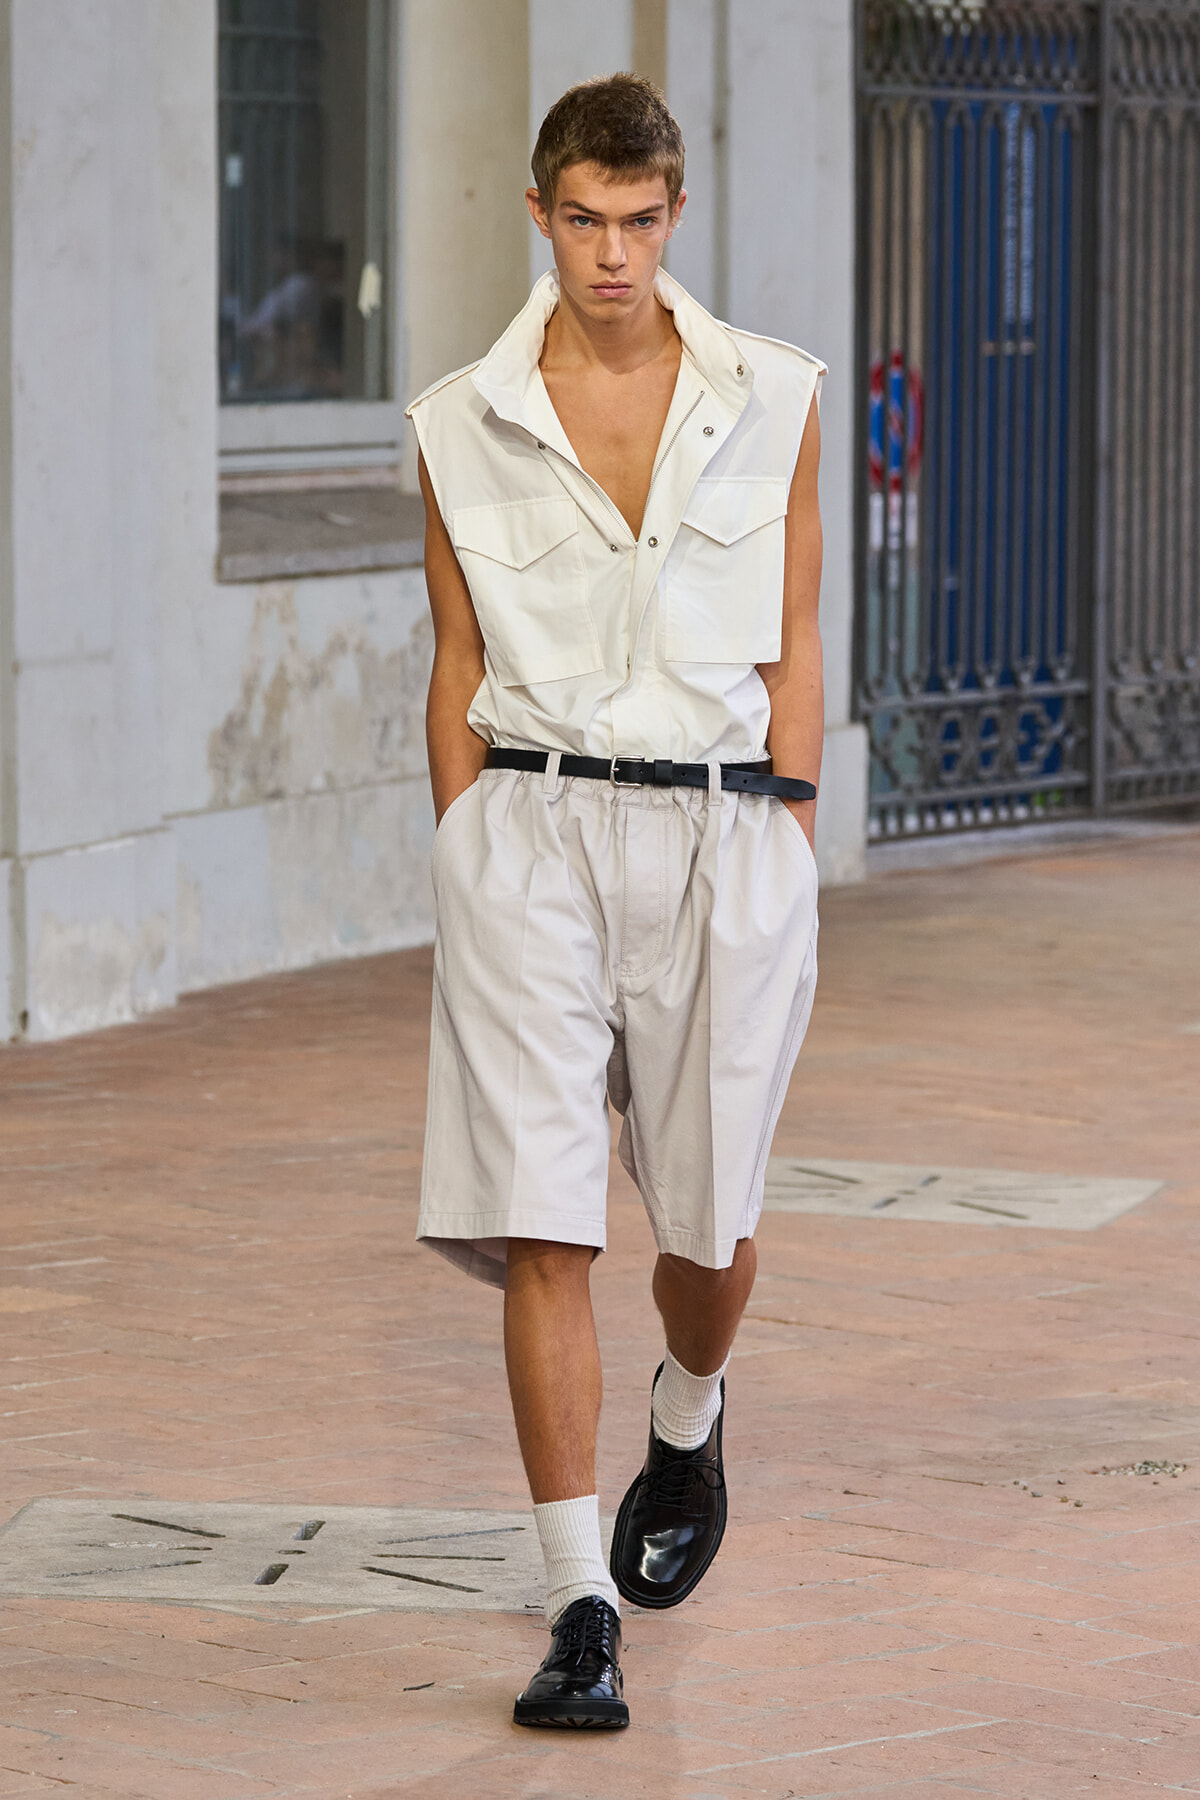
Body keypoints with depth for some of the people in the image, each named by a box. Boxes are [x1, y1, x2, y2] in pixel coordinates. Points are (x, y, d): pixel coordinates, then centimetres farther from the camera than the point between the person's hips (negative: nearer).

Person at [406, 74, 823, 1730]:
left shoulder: (772, 401, 3)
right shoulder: (465, 425, 3)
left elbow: (792, 650, 7)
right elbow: (461, 674, 8)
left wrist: (790, 869, 4)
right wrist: (466, 883, 6)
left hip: (721, 836, 1)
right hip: (531, 833, -1)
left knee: (710, 1220, 9)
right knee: (539, 1223, -9)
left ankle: (687, 1426, 44)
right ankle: (581, 1610, -4)